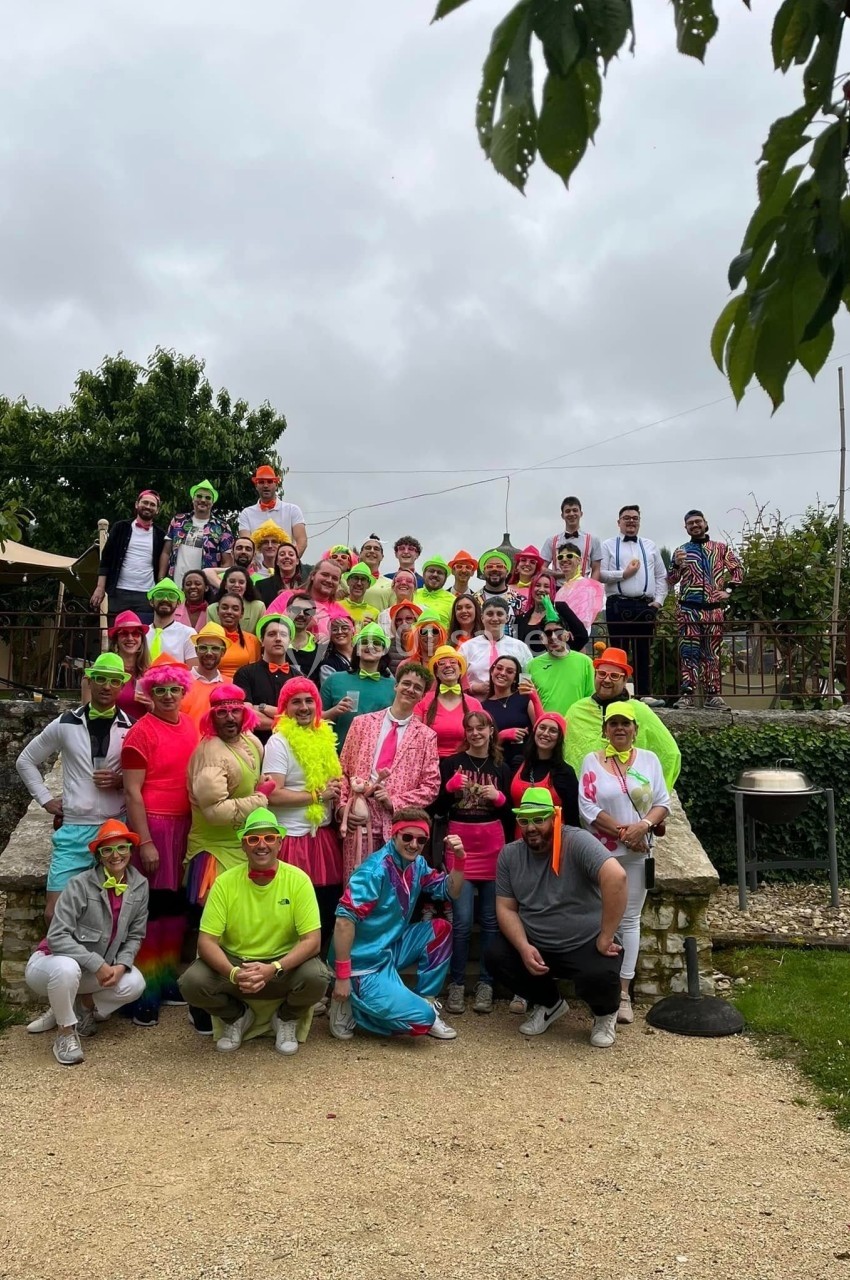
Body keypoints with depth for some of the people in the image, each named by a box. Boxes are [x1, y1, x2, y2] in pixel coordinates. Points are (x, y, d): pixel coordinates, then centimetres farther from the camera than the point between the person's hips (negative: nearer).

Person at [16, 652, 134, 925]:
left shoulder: (133, 728, 1)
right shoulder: (65, 724, 3)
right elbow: (25, 761, 15)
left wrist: (122, 781, -10)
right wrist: (45, 799, 7)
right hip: (74, 830, 1)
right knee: (54, 913, 0)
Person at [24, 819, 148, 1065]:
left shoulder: (140, 885, -7)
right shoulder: (81, 885, -21)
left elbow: (135, 935, 0)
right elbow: (57, 936, -24)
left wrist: (121, 965, -18)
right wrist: (96, 964, -28)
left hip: (101, 968, 5)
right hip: (54, 961, -4)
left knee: (134, 984, -21)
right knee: (67, 968, -39)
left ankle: (80, 1007, 6)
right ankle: (65, 1031, -11)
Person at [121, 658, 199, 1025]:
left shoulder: (192, 727, 7)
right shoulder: (141, 732, -10)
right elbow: (132, 792, -12)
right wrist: (145, 842, -15)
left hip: (183, 825, 6)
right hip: (152, 825, -6)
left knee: (175, 906, 14)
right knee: (149, 907, -1)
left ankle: (167, 980, 27)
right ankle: (144, 993, 10)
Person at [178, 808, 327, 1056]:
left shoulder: (298, 880, -14)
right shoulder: (225, 882, -11)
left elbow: (311, 941, -17)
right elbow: (206, 941, -13)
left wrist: (274, 969, -33)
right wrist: (234, 973, -32)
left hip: (284, 963, -1)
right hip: (234, 961, 1)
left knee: (316, 978, -31)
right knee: (191, 983, -25)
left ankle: (286, 1019, 6)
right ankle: (237, 1016, 9)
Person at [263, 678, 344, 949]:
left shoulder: (323, 736, 9)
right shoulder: (279, 742, -11)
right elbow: (273, 795, -20)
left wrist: (336, 789, 1)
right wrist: (317, 795, -13)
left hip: (324, 834, 7)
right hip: (294, 838, -7)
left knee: (329, 906, 12)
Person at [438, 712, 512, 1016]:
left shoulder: (501, 768, 8)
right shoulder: (451, 763, 2)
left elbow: (510, 811, 10)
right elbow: (438, 809, 1)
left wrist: (498, 797, -8)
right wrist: (450, 786, -15)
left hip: (493, 846, 2)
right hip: (460, 845, -2)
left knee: (490, 919, 5)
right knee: (462, 920, -4)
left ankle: (485, 984, 15)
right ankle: (456, 984, 9)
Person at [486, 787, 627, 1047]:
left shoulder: (577, 842, -19)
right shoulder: (509, 855, -1)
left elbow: (616, 876, -34)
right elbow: (506, 908, -1)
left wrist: (605, 938, -31)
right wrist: (524, 948, -19)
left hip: (587, 944, -5)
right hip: (537, 945, 5)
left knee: (599, 976, -33)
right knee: (495, 956, -16)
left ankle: (605, 1014, 8)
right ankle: (550, 1003, 13)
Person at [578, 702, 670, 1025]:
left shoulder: (649, 759, 6)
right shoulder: (592, 760, -1)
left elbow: (663, 803, 1)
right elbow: (587, 807, -10)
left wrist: (644, 825, -17)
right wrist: (622, 832, -15)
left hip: (637, 853, 2)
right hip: (600, 852, -2)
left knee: (630, 919, 4)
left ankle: (623, 992, 9)